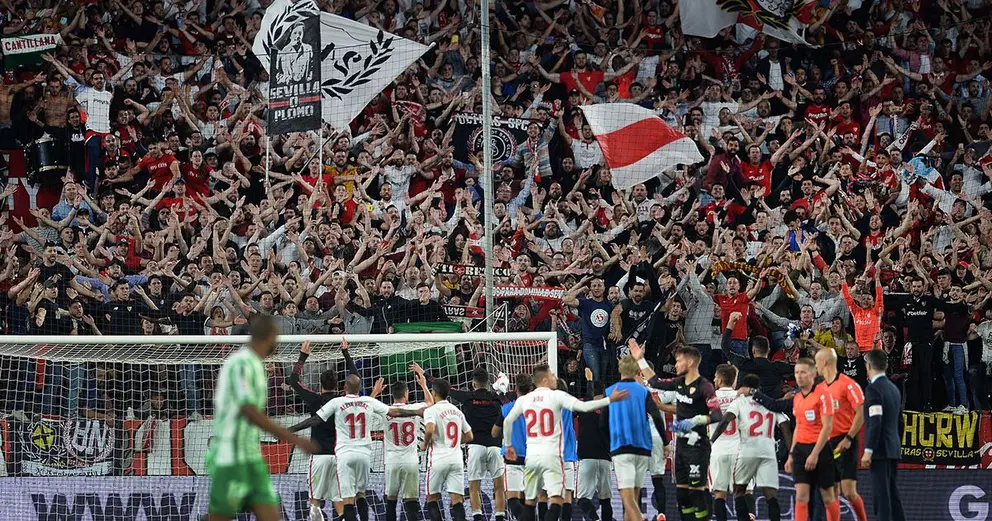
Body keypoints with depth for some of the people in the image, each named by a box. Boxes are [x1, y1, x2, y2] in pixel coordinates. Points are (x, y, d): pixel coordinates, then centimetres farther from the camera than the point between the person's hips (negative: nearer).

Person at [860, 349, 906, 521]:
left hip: (880, 449, -9)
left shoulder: (873, 389, -12)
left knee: (881, 493, -9)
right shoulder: (893, 388, 16)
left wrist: (868, 451, -19)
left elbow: (875, 422, -19)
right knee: (892, 492, 13)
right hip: (893, 449, 9)